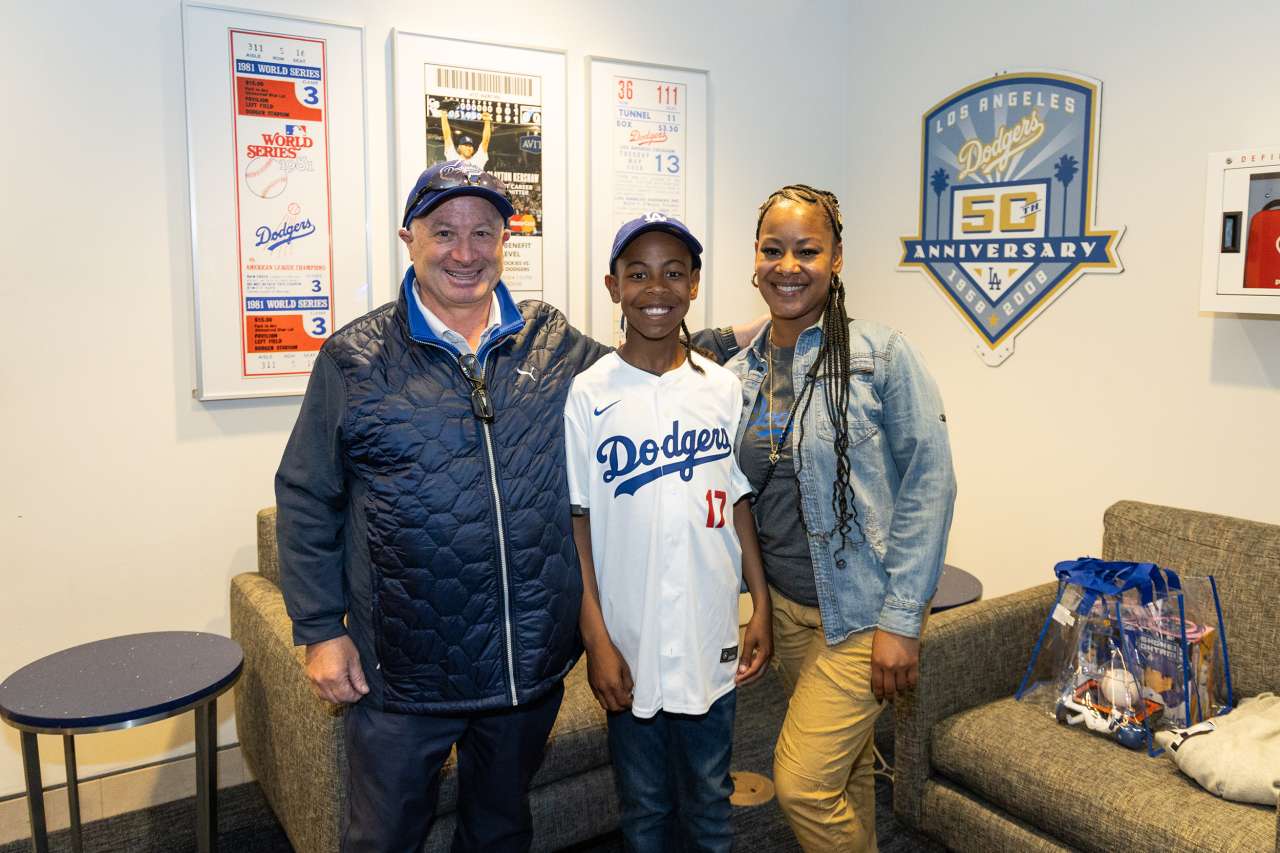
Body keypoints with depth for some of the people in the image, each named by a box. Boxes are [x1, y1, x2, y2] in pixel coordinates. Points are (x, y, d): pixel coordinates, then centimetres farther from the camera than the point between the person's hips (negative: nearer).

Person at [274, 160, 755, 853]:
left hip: (533, 665, 3)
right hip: (401, 674, -2)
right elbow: (306, 501, -2)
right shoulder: (355, 359, -5)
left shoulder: (553, 343, 3)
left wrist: (739, 338, 13)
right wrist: (321, 630, -5)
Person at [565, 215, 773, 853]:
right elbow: (576, 524, -7)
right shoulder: (588, 395, -8)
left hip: (712, 638, 2)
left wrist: (761, 607, 3)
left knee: (710, 800, 18)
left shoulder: (724, 389, 0)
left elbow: (740, 504, 6)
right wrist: (596, 640, -9)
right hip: (630, 642, -2)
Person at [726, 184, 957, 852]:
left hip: (862, 609, -5)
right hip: (785, 604, 5)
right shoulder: (740, 374, 4)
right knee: (844, 773, 18)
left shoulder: (881, 355, -11)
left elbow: (928, 484, -13)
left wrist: (901, 618, -16)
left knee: (803, 784, -7)